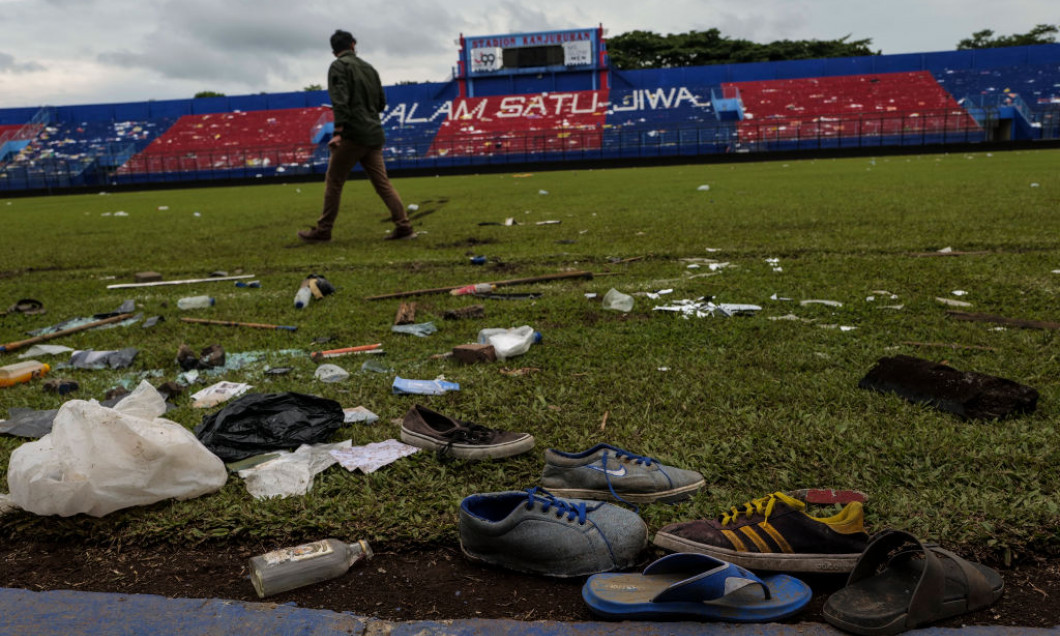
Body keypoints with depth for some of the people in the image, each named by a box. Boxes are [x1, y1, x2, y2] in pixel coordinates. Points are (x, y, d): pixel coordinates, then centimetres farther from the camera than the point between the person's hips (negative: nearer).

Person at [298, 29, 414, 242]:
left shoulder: (339, 66, -3)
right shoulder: (369, 67, 16)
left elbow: (340, 100, -17)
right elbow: (381, 103, 19)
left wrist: (338, 132, -23)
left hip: (353, 134, -6)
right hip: (374, 135, 6)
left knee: (333, 182, 2)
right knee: (382, 182, 6)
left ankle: (323, 231, 6)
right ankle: (404, 226, -1)